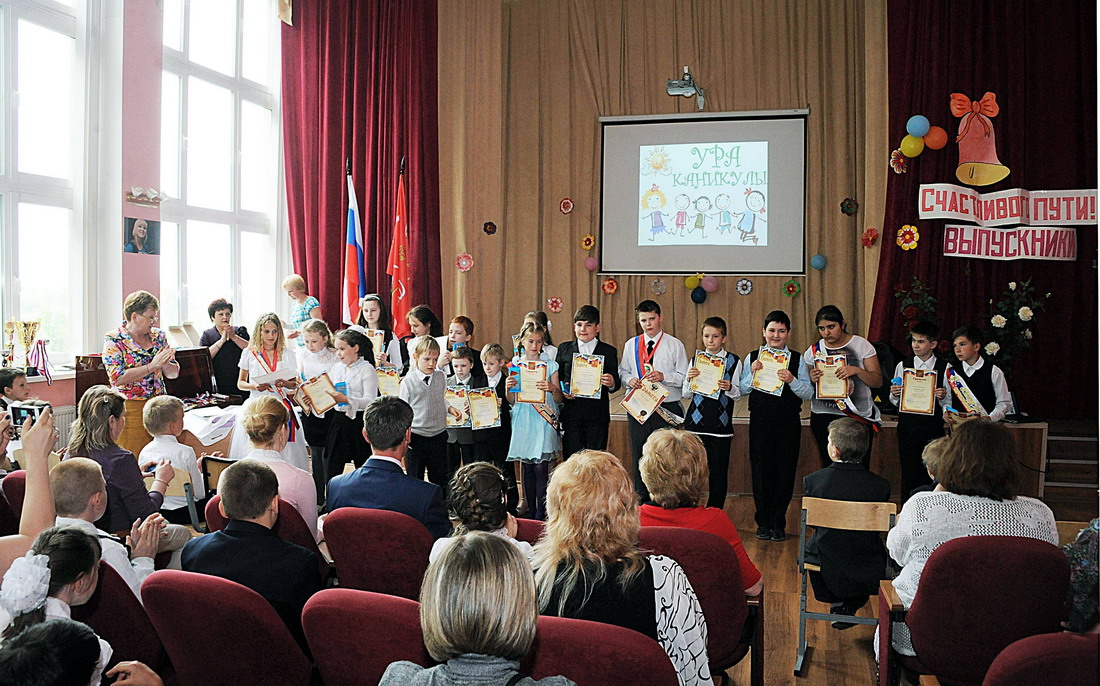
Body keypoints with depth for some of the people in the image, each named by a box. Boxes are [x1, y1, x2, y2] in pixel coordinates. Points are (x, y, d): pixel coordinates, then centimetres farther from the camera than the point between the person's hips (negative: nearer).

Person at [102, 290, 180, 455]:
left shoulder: (158, 335, 9)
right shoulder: (113, 339, -5)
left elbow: (174, 373, 11)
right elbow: (117, 377, -17)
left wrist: (164, 364, -12)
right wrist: (152, 366, -20)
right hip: (129, 408, -5)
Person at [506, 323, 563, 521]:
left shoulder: (550, 365, 5)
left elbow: (559, 399, 4)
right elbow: (511, 401, 9)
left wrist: (552, 388, -16)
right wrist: (508, 387, -11)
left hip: (543, 421, -2)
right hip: (522, 420, 2)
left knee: (541, 468, -8)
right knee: (527, 469, 6)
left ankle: (541, 515, -3)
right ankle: (531, 513, 15)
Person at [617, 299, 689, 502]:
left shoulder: (675, 345, 1)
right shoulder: (630, 345, 10)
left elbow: (684, 377, -3)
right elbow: (622, 371, 13)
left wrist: (663, 376, -19)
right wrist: (629, 379, -9)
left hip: (667, 408, -3)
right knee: (639, 454, 9)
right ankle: (641, 499, 20)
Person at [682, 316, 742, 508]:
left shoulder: (733, 361, 3)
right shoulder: (696, 359, 9)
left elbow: (737, 395, 4)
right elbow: (686, 395, 10)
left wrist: (729, 388, -18)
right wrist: (690, 379, -9)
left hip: (721, 423, -1)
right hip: (696, 420, 2)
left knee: (718, 470, 2)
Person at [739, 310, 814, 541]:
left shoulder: (797, 360, 5)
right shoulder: (753, 358, 7)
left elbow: (809, 394, -1)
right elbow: (742, 390, 4)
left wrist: (792, 381, -17)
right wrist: (753, 373, -11)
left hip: (788, 423, 0)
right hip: (760, 421, 0)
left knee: (785, 471, 3)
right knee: (761, 470, 4)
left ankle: (778, 523, 15)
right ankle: (763, 522, 16)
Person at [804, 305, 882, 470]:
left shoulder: (861, 345, 2)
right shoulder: (813, 351, 7)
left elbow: (878, 381, -2)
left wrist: (857, 371, -19)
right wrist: (812, 380, -12)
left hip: (859, 415, -2)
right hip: (824, 417, 2)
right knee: (829, 465, 1)